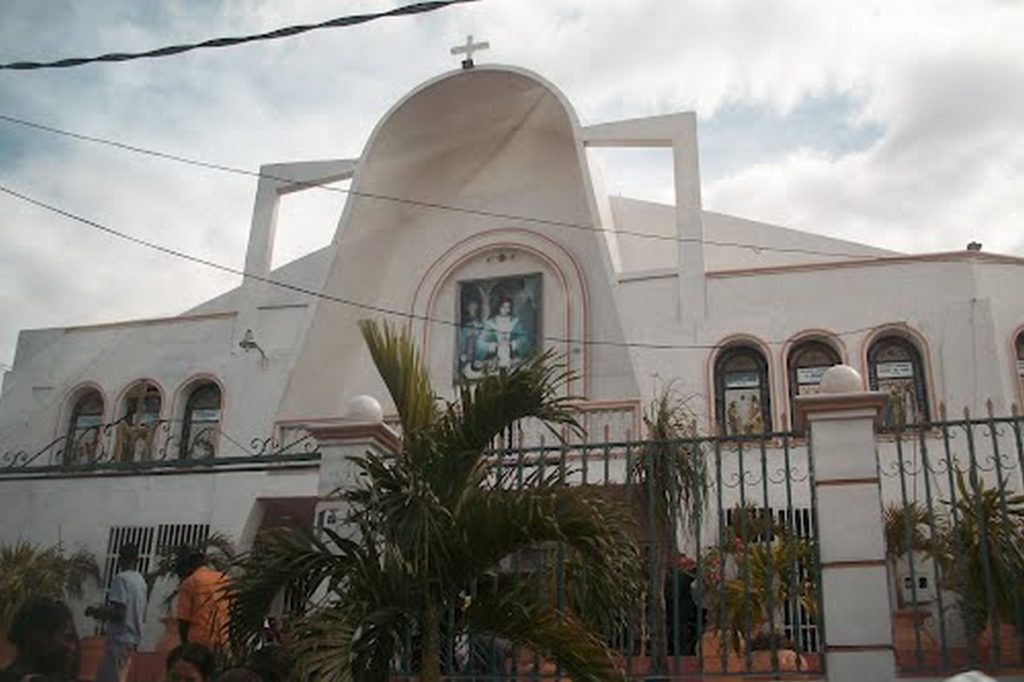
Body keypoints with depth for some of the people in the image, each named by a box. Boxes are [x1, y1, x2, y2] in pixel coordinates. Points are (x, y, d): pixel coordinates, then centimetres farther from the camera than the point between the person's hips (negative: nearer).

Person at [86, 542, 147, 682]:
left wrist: (97, 611, -4)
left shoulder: (121, 578, -13)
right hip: (132, 639, 8)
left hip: (120, 639, -8)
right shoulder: (141, 581, 11)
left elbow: (118, 612, -20)